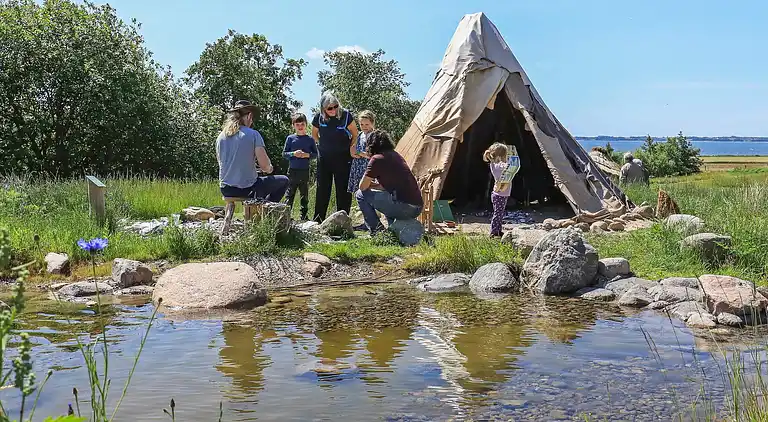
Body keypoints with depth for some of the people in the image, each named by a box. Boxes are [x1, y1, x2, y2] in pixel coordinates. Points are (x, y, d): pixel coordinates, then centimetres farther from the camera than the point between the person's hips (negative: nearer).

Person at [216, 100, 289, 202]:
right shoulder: (253, 134, -10)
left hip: (225, 189, 7)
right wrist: (269, 169, 9)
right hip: (246, 189, -6)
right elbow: (264, 165, -16)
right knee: (284, 181, 14)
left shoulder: (220, 137, 6)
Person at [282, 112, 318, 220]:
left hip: (305, 171, 1)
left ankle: (304, 215, 17)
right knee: (290, 194, 2)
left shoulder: (310, 139, 4)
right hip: (292, 170, -1)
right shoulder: (290, 138, 2)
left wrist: (307, 155, -14)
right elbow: (284, 153, 2)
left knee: (304, 195, 9)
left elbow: (315, 154, 5)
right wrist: (293, 154, -15)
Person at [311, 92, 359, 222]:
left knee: (343, 190, 0)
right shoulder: (319, 118, -7)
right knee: (322, 190, 6)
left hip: (343, 158, -2)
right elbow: (314, 134, 13)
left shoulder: (346, 115, -14)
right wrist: (323, 145, 10)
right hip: (324, 158, 2)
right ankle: (318, 220, 11)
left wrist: (351, 148, -1)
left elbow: (355, 134, -1)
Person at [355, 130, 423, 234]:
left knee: (360, 195, 5)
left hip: (403, 207, -8)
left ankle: (376, 230, 1)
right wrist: (373, 185, 29)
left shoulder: (377, 159, -2)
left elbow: (362, 187, 4)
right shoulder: (396, 155, 21)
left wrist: (370, 184, 25)